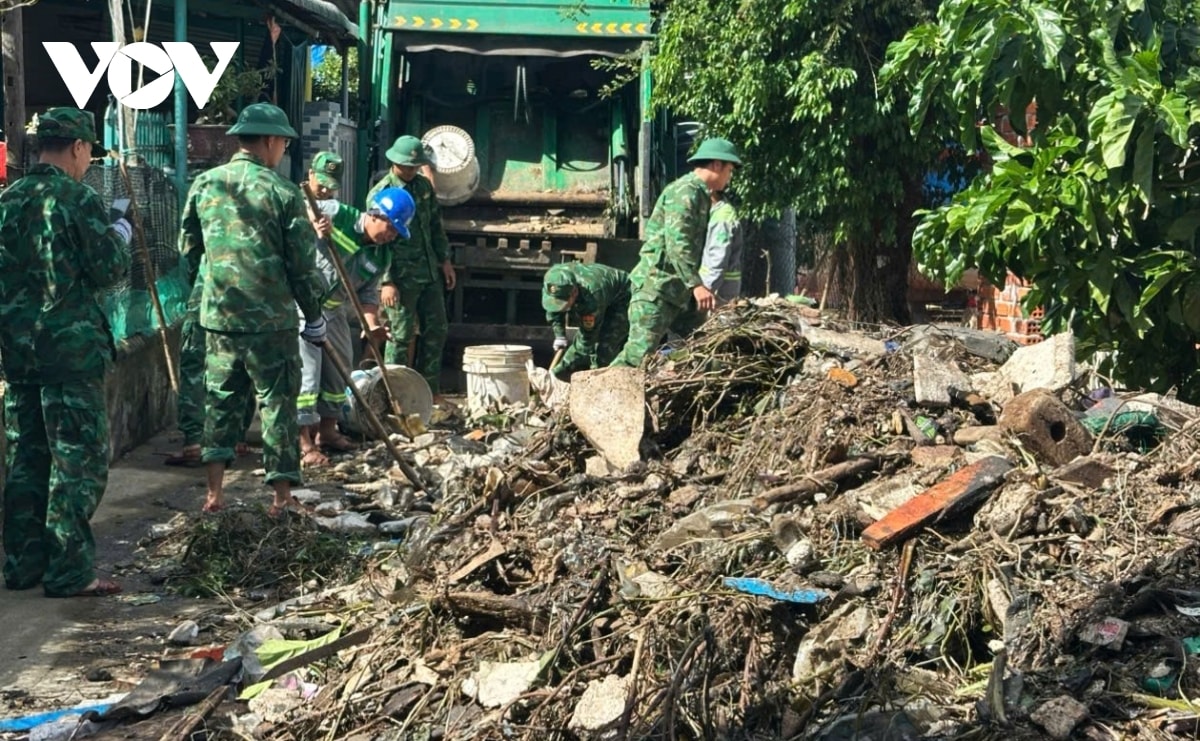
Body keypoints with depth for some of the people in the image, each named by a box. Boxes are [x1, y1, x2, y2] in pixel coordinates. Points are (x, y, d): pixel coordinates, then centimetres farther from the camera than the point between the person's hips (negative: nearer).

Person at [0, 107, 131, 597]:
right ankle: (70, 572, 1)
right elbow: (110, 271, -10)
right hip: (71, 349, -7)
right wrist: (120, 237, 8)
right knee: (79, 462, -1)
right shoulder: (80, 200, -11)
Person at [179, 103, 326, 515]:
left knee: (220, 399, 13)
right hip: (271, 319, -4)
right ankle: (282, 496, 9)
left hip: (218, 315, 4)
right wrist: (314, 315, 4)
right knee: (277, 403, 5)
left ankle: (214, 493, 13)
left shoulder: (203, 185, 5)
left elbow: (187, 250, 13)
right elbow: (303, 264, -6)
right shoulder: (282, 192, -8)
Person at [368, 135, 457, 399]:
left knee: (436, 330, 11)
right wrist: (386, 282, -17)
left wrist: (445, 260, 13)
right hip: (402, 277, -7)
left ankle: (430, 390, 22)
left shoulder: (424, 186, 9)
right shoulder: (380, 194, -10)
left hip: (430, 273, 7)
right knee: (401, 335, -1)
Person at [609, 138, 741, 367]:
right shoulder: (684, 192, -13)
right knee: (641, 350, -13)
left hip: (678, 288, 10)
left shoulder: (699, 194, 18)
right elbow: (677, 244, -23)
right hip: (657, 284, -10)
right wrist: (696, 284, -28)